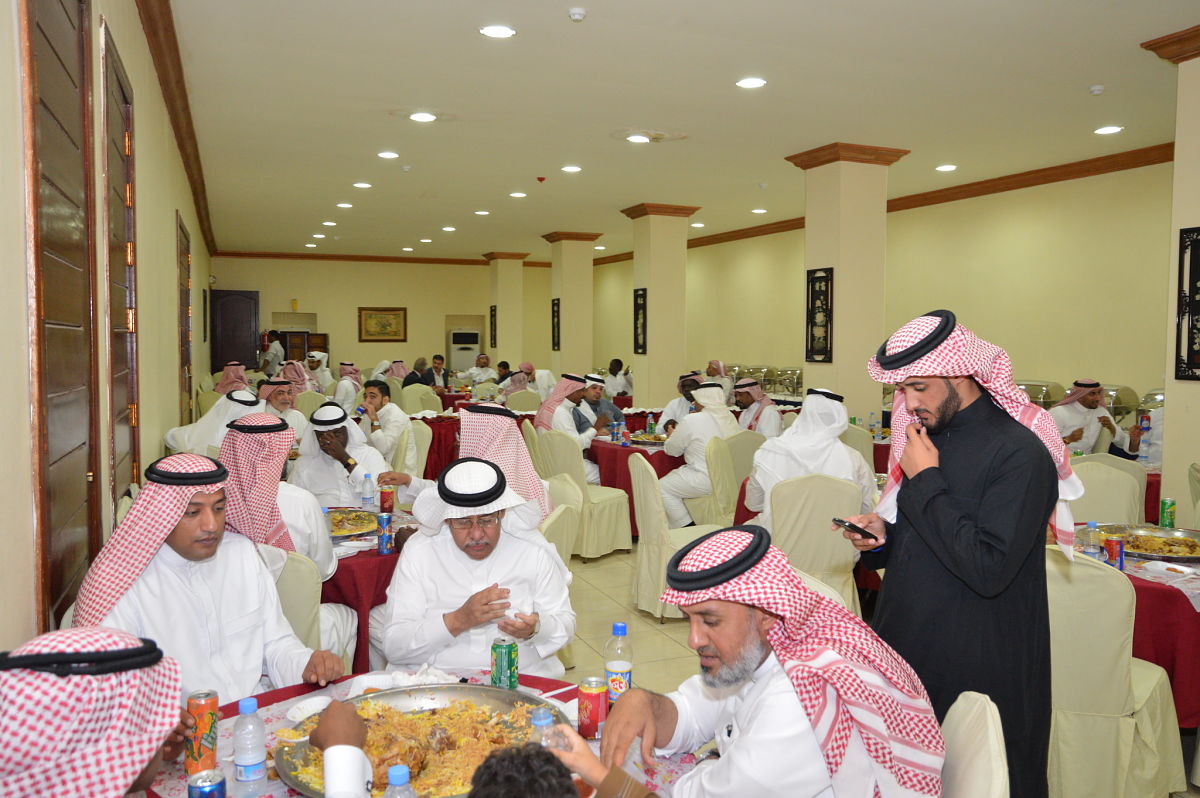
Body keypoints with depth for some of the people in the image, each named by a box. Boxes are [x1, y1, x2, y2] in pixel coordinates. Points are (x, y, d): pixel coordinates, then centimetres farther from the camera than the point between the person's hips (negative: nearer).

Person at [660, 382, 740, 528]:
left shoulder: (692, 421, -15)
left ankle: (687, 528, 3)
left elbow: (672, 450, -2)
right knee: (673, 476, 25)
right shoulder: (730, 418, 6)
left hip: (707, 481, -8)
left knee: (662, 487, 6)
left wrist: (671, 436, 20)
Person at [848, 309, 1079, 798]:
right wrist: (880, 536, -5)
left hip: (978, 673, -7)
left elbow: (987, 570, -26)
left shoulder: (1020, 454, -18)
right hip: (905, 652, 7)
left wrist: (926, 480, -20)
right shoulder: (928, 435, 7)